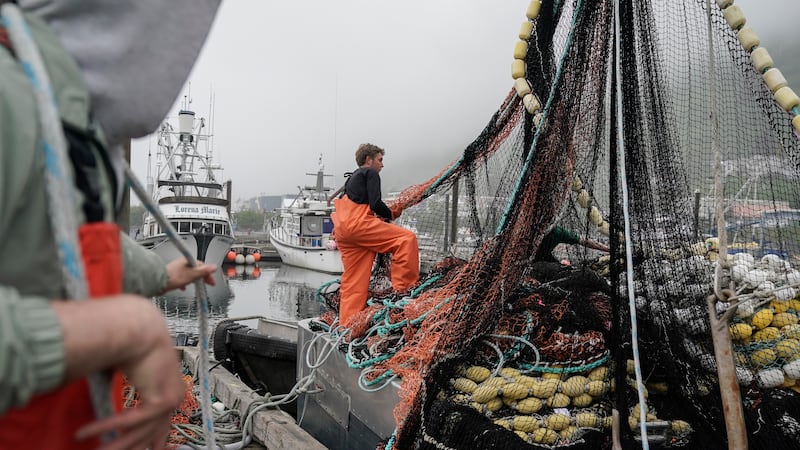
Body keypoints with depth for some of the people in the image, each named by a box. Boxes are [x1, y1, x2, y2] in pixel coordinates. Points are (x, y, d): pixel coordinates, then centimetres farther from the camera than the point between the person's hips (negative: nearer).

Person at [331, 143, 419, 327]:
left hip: (343, 230, 10)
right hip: (358, 223, -10)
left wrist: (382, 217, 23)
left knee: (353, 281, 9)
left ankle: (347, 324, 10)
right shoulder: (370, 173, 6)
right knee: (407, 238, -12)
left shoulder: (353, 178, 34)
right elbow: (376, 203, -8)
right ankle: (404, 287, -15)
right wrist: (391, 215, 10)